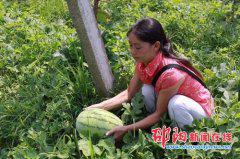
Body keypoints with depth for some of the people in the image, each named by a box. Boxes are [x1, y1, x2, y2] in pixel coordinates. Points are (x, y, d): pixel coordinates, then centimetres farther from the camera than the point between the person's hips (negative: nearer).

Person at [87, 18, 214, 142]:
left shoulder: (170, 73, -36)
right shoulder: (143, 62, -14)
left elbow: (159, 113, -26)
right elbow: (128, 94, -7)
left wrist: (126, 129, -28)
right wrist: (96, 107, -15)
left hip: (201, 108, -6)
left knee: (176, 103, -36)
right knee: (147, 90, -18)